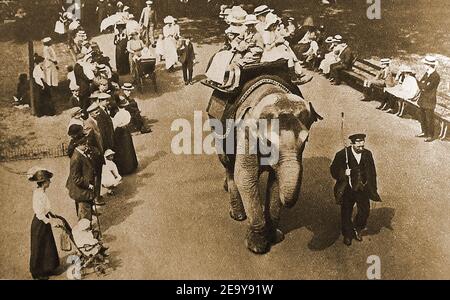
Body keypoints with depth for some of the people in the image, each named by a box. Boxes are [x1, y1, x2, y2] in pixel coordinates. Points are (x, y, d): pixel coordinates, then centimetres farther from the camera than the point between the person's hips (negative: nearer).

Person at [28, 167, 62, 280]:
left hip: (44, 223, 9)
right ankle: (37, 273, 25)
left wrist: (53, 217, 12)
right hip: (40, 224, -9)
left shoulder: (40, 192, 1)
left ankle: (45, 269, 36)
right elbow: (40, 215, -25)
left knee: (47, 247, 20)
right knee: (39, 248, 8)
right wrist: (51, 221, -18)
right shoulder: (39, 194, -27)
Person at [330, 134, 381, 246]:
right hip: (347, 189, -2)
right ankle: (347, 235, 31)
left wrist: (373, 188, 6)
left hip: (363, 189, 2)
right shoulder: (342, 154, -13)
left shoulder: (368, 154, -2)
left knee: (365, 211, 1)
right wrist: (343, 173, -26)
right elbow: (333, 169, -6)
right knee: (346, 213, 9)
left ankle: (357, 229, 30)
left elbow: (372, 172, 8)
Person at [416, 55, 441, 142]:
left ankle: (431, 136, 11)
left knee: (429, 119, 1)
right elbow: (420, 84, 5)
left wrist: (423, 84, -7)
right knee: (423, 118, 17)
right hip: (423, 99, 8)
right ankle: (424, 132, 31)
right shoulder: (427, 73, 7)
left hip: (430, 100, -8)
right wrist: (425, 86, -13)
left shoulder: (436, 77, -19)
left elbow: (427, 88, -21)